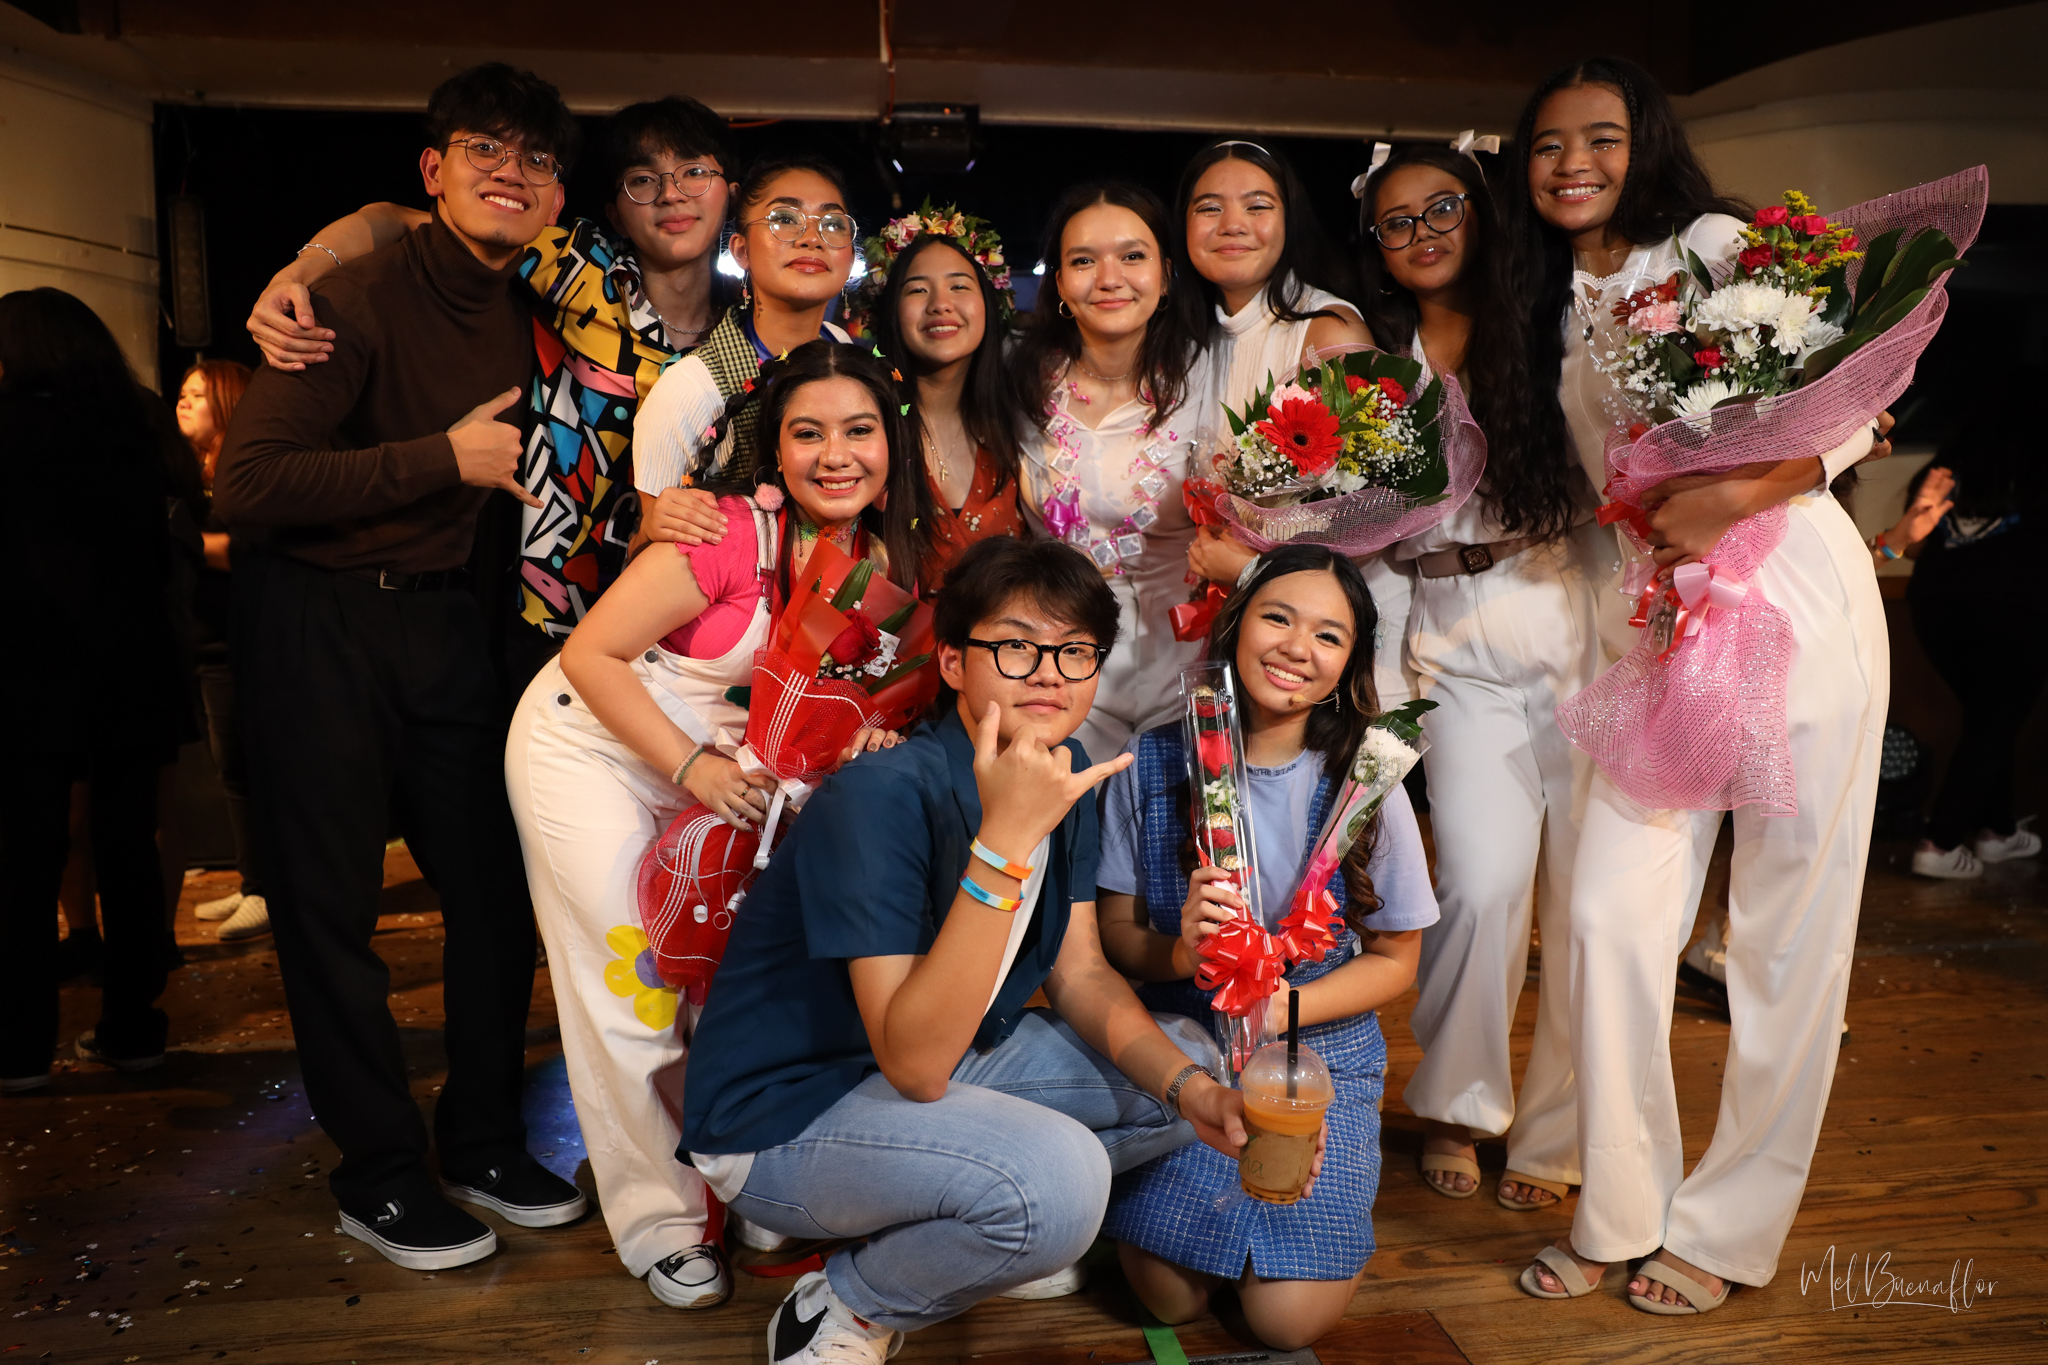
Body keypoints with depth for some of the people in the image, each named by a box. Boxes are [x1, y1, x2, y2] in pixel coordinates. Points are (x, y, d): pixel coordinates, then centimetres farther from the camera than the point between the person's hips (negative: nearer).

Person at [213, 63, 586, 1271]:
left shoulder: (532, 312, 5)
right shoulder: (363, 295, -16)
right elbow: (247, 484, -23)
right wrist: (445, 459, -23)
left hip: (440, 616, 6)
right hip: (316, 620, -6)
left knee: (496, 884, 8)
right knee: (334, 905, 2)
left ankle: (485, 1139, 25)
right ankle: (378, 1170, 18)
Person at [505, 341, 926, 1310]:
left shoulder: (877, 556, -6)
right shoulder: (735, 531, -28)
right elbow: (590, 654, -24)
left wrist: (861, 731, -15)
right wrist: (691, 767, -26)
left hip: (714, 770, 6)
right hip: (589, 750, -6)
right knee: (633, 993, -1)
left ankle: (724, 1177, 32)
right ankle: (659, 1224, 18)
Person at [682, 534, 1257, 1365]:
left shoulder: (1065, 773, -3)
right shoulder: (883, 797, -28)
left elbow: (1080, 975, 3)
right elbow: (916, 1063, -33)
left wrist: (1190, 1087, -14)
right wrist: (1006, 841, -41)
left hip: (940, 1060, 8)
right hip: (788, 1112, -8)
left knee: (1193, 1063, 3)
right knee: (1059, 1176, -32)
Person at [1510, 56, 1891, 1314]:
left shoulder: (1722, 245, -2)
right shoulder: (1557, 307, 16)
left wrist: (1735, 494, -24)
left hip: (1793, 593, -5)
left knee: (1788, 930, 2)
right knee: (1612, 917, -3)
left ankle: (1728, 1231, 17)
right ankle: (1620, 1221, 11)